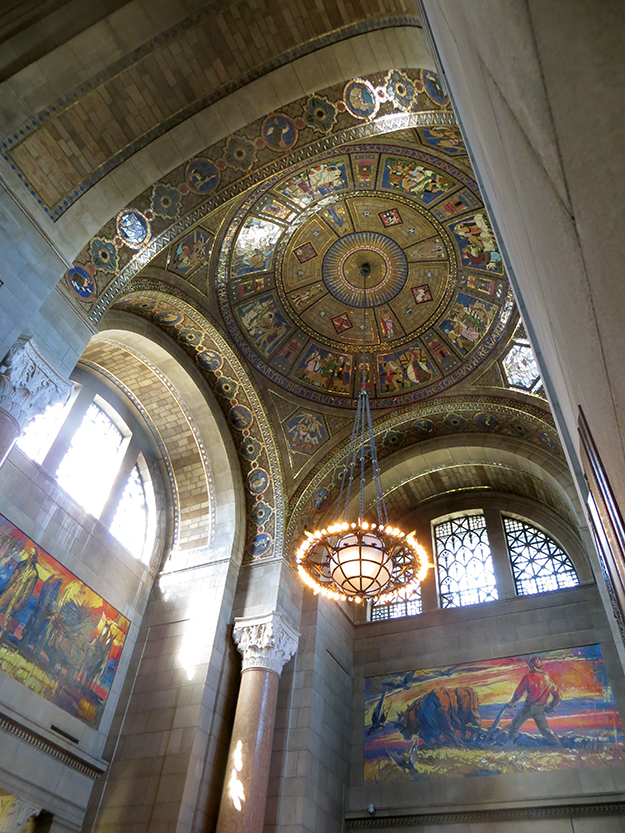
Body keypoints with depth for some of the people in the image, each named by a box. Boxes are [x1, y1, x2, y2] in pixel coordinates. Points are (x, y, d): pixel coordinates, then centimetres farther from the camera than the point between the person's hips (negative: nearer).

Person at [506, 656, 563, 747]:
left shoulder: (529, 677, -10)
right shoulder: (548, 678, 5)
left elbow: (519, 691, -7)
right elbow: (557, 695, 12)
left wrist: (512, 703, 7)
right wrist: (550, 707, 23)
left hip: (529, 707, -5)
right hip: (540, 709, 5)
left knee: (515, 724, 5)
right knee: (545, 729, 21)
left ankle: (509, 743, 2)